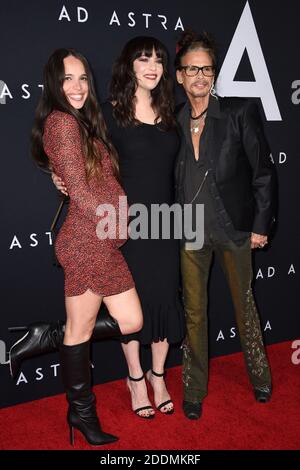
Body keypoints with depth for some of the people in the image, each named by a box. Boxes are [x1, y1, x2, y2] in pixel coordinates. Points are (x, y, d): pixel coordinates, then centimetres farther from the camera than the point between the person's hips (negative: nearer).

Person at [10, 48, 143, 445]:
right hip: (88, 240, -9)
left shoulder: (85, 123, 20)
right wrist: (121, 224, -3)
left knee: (131, 322, 10)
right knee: (80, 331, 6)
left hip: (106, 242, 9)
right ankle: (82, 414, 25)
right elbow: (82, 195, -13)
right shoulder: (62, 122, -9)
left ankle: (49, 337, 22)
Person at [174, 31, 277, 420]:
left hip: (234, 227, -2)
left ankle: (259, 374, 40)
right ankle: (194, 389, 28)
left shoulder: (240, 111, -7)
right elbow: (173, 180, 8)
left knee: (244, 304, 16)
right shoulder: (175, 121, 2)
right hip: (191, 231, 2)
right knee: (194, 313, 10)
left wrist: (261, 225, -6)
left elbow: (263, 171, -5)